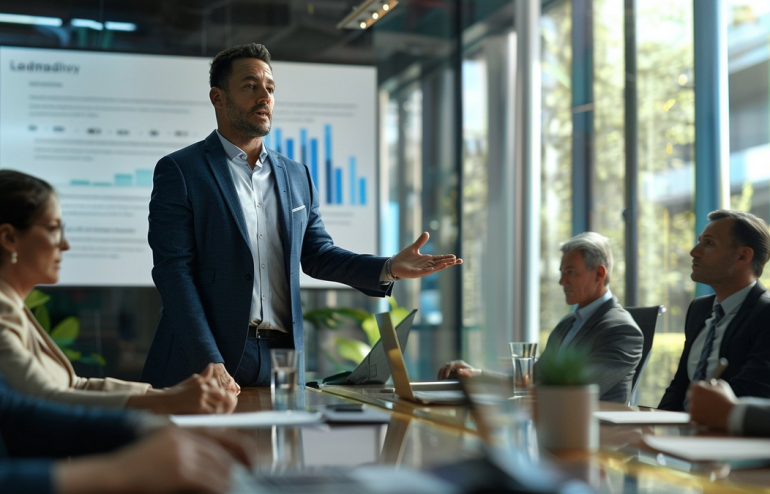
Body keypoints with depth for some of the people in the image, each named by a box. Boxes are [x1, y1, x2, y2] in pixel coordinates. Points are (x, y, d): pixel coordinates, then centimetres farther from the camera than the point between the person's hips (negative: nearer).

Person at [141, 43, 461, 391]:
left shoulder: (297, 177, 15)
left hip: (282, 356, 5)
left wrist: (390, 268, 2)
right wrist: (209, 361, -19)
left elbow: (317, 254, 19)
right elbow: (174, 270, -9)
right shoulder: (179, 172, -2)